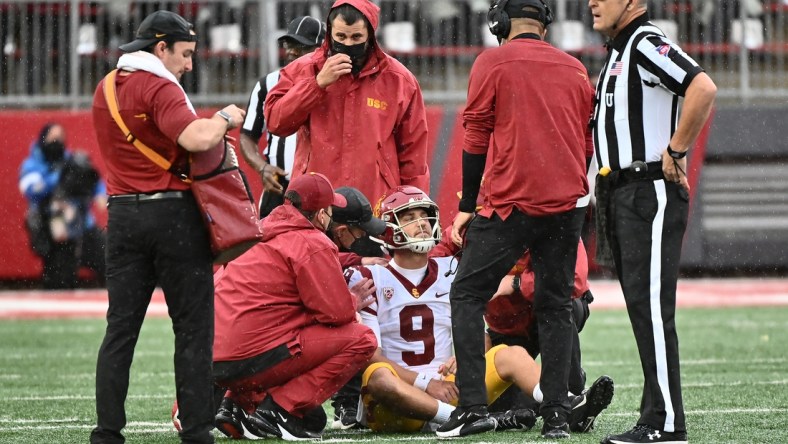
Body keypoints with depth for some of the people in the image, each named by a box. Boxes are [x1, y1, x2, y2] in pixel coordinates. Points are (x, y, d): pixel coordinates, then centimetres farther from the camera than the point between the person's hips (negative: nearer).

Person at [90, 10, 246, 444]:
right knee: (193, 326, 0)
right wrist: (224, 117, -7)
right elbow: (197, 139, -26)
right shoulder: (160, 89, -12)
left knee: (121, 326, 7)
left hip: (122, 214, 7)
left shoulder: (105, 90, 13)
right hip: (173, 213, -7)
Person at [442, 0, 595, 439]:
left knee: (467, 295, 4)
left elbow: (476, 139, -1)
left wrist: (467, 206, 5)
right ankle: (557, 414, 5)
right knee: (556, 306, 11)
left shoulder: (492, 63, -1)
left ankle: (474, 407, -6)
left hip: (510, 203, -4)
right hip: (567, 204, 4)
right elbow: (586, 144, 17)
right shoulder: (575, 69, 13)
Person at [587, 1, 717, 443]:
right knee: (643, 310, 10)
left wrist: (676, 150, -19)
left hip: (651, 190, -10)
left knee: (652, 307, -10)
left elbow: (703, 89, -27)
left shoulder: (647, 43, -12)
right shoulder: (619, 50, 19)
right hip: (623, 195, 10)